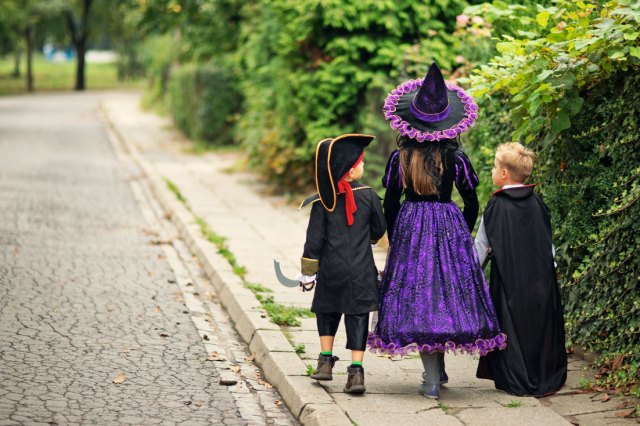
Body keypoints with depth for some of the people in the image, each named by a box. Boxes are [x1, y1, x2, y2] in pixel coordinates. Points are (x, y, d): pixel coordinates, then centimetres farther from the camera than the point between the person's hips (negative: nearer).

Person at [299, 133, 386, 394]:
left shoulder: (323, 201, -5)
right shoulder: (368, 196, -5)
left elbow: (314, 238, -3)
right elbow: (379, 230, 7)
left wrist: (308, 272, 4)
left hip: (331, 270, 1)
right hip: (361, 271, -1)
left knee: (327, 312, 21)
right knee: (358, 317, 1)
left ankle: (326, 361, 21)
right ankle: (356, 371, -5)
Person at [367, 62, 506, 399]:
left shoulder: (399, 159, -4)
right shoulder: (456, 159, -4)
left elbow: (390, 205, 1)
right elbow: (471, 204, 2)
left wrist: (394, 239, 14)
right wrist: (463, 235, 17)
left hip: (410, 228, 0)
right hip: (449, 228, 0)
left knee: (417, 297, 2)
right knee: (450, 287, 13)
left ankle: (432, 380, 0)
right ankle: (438, 369, 19)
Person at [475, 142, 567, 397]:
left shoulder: (496, 206, -9)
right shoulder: (536, 203, 1)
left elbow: (481, 246, -3)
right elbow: (548, 240, 8)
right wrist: (550, 268, 19)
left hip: (509, 279, -3)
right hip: (541, 277, 3)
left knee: (511, 325, 6)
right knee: (541, 325, 11)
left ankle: (515, 381, 8)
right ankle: (546, 379, 15)